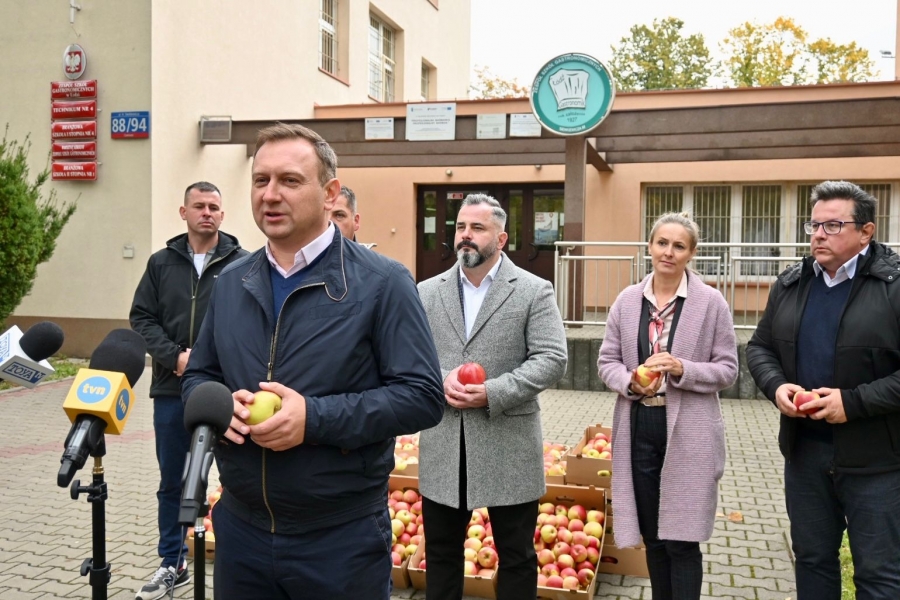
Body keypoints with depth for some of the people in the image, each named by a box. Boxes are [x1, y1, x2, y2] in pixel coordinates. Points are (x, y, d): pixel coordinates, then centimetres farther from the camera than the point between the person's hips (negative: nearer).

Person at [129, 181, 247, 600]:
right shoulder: (161, 263, 8)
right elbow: (142, 317, 6)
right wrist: (175, 357, -10)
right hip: (172, 390, 4)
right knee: (172, 483, 15)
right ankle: (173, 564, 32)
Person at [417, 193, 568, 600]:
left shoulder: (534, 291, -3)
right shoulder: (427, 292, 7)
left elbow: (552, 360, -9)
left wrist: (492, 393, -19)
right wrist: (441, 381, -15)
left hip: (508, 447, -3)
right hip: (442, 447, 3)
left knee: (517, 555, 11)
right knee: (441, 552, 16)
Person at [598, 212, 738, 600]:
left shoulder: (711, 302, -4)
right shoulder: (627, 300, 4)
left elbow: (727, 369, -2)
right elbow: (606, 360, 6)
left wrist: (682, 370, -19)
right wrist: (630, 381, -14)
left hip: (689, 434, -3)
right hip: (638, 429, 3)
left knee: (682, 539, 2)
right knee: (652, 536, 15)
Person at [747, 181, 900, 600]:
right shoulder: (790, 283, 6)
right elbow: (760, 347, 13)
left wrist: (854, 402, -22)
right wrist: (776, 385, -6)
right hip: (805, 447, 5)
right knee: (812, 560, 19)